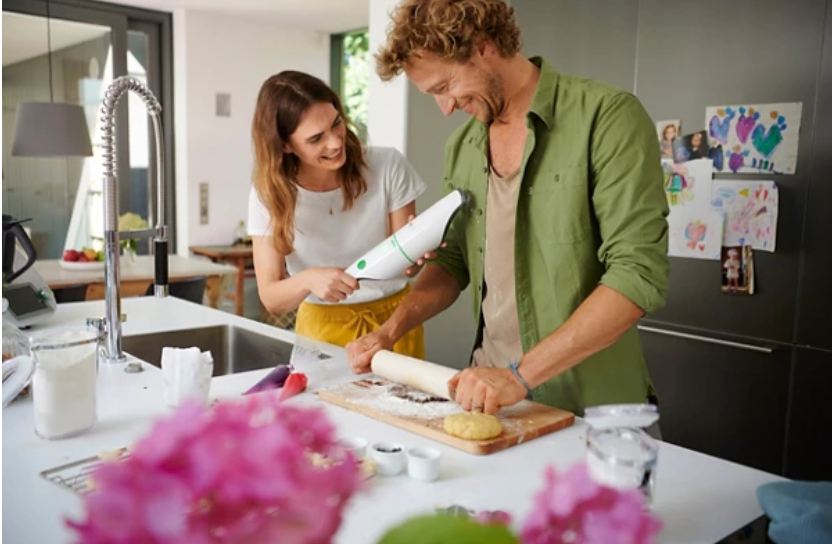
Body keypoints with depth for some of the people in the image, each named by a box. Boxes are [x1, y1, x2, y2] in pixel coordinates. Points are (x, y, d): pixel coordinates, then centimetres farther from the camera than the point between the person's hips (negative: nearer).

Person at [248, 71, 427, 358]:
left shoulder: (388, 166, -14)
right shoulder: (269, 194, -13)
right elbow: (271, 298, -14)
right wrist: (308, 280, -34)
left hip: (392, 318, 1)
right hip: (323, 326, 0)